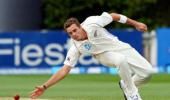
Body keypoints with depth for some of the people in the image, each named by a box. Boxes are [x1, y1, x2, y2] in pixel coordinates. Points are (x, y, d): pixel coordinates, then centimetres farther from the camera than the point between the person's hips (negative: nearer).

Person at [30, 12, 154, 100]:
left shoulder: (92, 23, -24)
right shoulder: (76, 48, -20)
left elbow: (113, 16, -9)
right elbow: (64, 70, -20)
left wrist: (135, 23, -2)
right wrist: (44, 87, -28)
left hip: (120, 47, 1)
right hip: (105, 55, -1)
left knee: (147, 72, -13)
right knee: (121, 59, -38)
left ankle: (126, 85, 16)